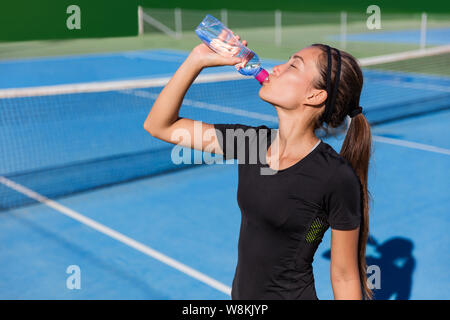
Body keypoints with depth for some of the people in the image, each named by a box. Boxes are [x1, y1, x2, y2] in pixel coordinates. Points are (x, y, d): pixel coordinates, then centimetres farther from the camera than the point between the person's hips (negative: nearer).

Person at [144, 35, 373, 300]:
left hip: (293, 293, -5)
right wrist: (197, 60, -12)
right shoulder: (251, 141, -7)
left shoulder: (338, 178, -23)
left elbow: (345, 277, -14)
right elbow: (159, 126, -2)